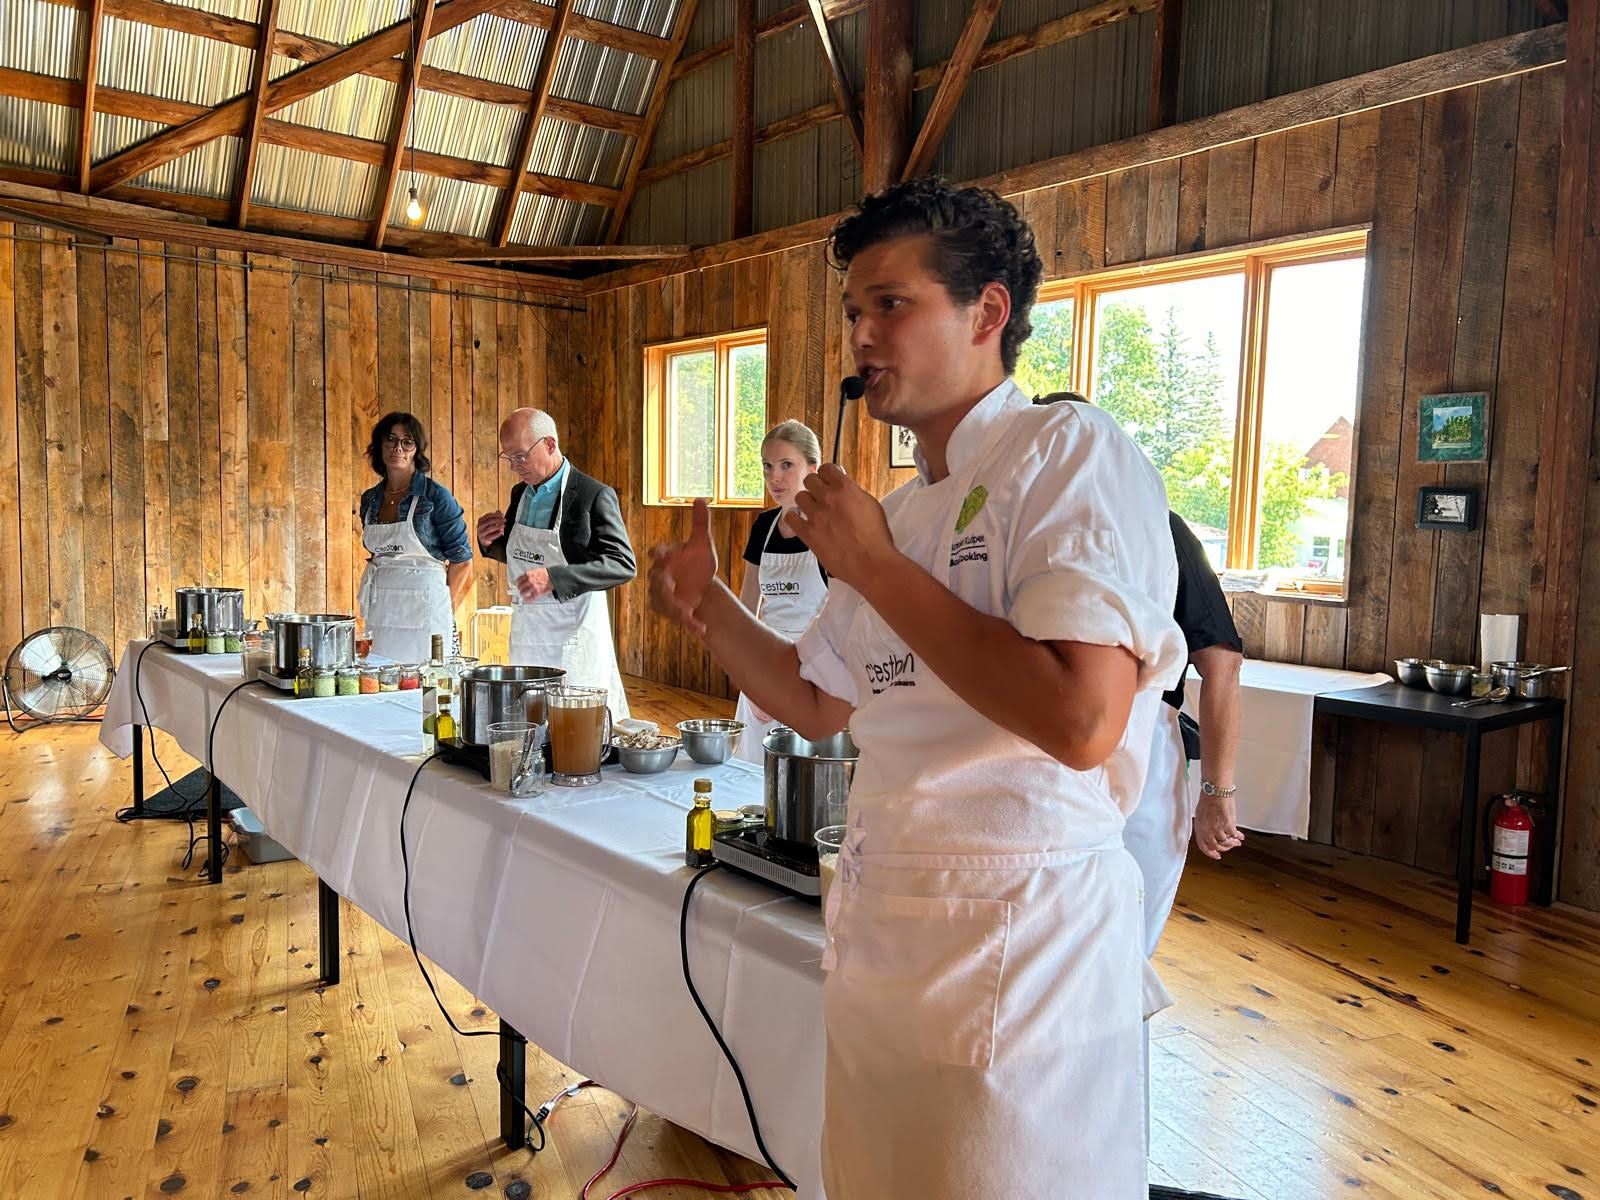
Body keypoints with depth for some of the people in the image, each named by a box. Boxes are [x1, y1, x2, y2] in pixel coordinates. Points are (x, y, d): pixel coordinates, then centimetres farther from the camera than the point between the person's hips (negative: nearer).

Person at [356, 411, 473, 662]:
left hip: (423, 609, -5)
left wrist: (445, 610, -1)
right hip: (379, 611, 5)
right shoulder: (370, 499, 11)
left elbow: (461, 559, -4)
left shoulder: (435, 496, -6)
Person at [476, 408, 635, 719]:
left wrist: (554, 578, -29)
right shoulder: (520, 493, 10)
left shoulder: (595, 495, -13)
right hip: (525, 634, 7)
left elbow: (623, 565, -19)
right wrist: (490, 542, 1)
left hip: (573, 638, -7)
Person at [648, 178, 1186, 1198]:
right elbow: (815, 704, 19)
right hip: (881, 923, 8)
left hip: (1017, 932, -8)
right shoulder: (907, 509, 11)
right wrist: (711, 608, 2)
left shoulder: (1071, 453, -14)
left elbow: (1083, 722, -28)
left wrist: (875, 567, -19)